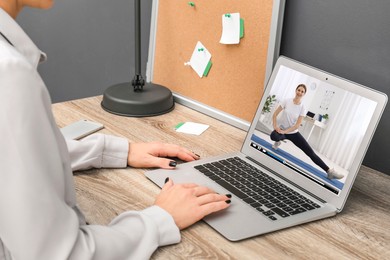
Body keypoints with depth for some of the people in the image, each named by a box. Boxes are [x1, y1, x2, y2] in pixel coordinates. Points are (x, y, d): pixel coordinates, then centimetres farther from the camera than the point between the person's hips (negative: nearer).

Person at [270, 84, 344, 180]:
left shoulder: (302, 108, -8)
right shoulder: (286, 101, -9)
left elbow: (297, 125, -11)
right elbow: (275, 114, -4)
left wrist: (285, 131, -23)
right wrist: (275, 126, -18)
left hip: (293, 132, 1)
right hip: (281, 129, -1)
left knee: (310, 152, -8)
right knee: (273, 136, -41)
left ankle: (329, 171, -11)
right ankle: (277, 142, 0)